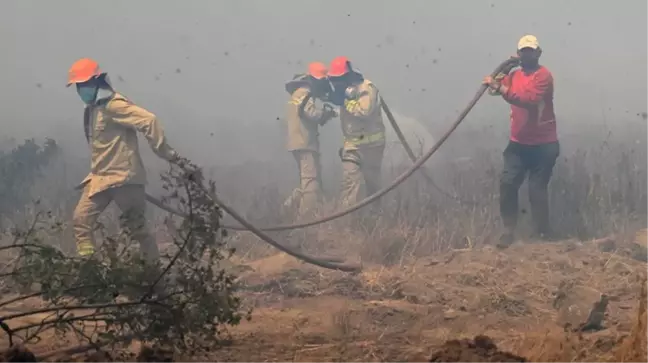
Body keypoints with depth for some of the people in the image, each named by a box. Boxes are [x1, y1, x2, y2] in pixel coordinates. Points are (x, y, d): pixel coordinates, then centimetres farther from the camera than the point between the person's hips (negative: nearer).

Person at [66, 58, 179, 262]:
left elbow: (148, 121, -24)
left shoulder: (113, 104, -16)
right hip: (100, 178, 9)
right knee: (81, 219, -3)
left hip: (124, 178, -8)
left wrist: (165, 153, -22)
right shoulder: (92, 108, 13)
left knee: (137, 227, 1)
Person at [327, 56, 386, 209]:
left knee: (372, 179, 8)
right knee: (350, 179, -8)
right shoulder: (346, 89, 8)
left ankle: (375, 212, 22)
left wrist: (344, 101, -22)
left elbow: (364, 110, -30)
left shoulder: (367, 88, -15)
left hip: (370, 143, -6)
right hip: (352, 144, 6)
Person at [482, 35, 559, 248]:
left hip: (543, 144, -6)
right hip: (518, 143, 6)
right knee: (507, 183, -3)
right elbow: (496, 87, 2)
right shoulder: (514, 74, 12)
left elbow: (529, 100, -26)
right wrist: (498, 79, -15)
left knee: (537, 189, -5)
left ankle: (544, 234, 8)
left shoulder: (543, 75, -12)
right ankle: (509, 231, 6)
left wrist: (502, 90, -33)